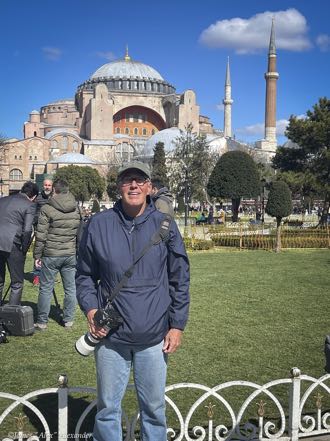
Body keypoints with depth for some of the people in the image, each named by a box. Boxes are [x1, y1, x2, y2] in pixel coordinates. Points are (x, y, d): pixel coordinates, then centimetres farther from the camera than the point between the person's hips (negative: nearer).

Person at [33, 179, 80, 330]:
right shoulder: (77, 209, 5)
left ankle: (42, 322, 12)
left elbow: (41, 236, -9)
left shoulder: (47, 209, -9)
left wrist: (37, 255, -1)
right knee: (70, 288, 11)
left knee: (46, 289, 5)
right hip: (71, 255, 4)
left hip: (51, 255, -4)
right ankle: (68, 320, 19)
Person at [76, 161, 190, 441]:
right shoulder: (99, 224, -2)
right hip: (110, 336, 1)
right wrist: (90, 308, -8)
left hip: (155, 337, 0)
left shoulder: (165, 225, -2)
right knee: (108, 408, 14)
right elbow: (85, 275, 8)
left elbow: (180, 279, 2)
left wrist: (177, 325, 0)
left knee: (154, 408, 14)